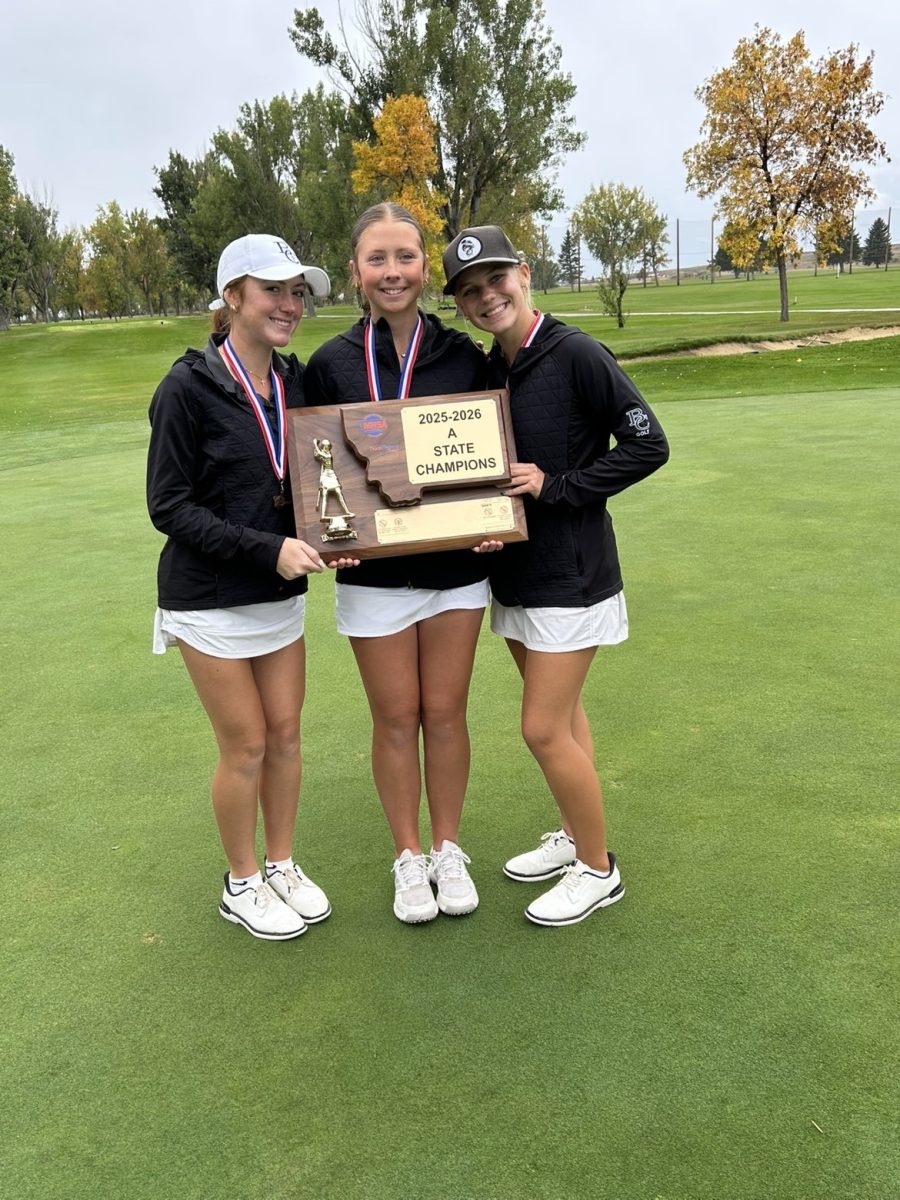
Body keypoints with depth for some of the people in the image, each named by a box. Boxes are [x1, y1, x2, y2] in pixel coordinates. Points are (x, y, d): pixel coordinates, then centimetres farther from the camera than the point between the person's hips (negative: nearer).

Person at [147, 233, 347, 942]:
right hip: (210, 598, -5)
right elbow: (168, 506, -16)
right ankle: (243, 886, 26)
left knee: (286, 733, 12)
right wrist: (267, 548, -23)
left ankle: (283, 866, 32)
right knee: (246, 745, 4)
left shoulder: (296, 382, 2)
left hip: (282, 594, 6)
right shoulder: (189, 388, -15)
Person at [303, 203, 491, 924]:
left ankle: (449, 851, 29)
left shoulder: (463, 356, 0)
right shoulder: (332, 364, -3)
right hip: (374, 573, -1)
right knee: (396, 719, 9)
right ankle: (409, 857, 28)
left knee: (445, 713, 10)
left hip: (457, 565, 1)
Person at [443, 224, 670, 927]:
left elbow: (648, 445, -15)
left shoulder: (576, 355, -14)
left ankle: (598, 869, 16)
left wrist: (557, 486, -17)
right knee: (562, 715, 18)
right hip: (516, 571, 8)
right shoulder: (489, 370, 8)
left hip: (571, 574, -7)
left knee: (544, 728, -4)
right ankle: (574, 837, 36)